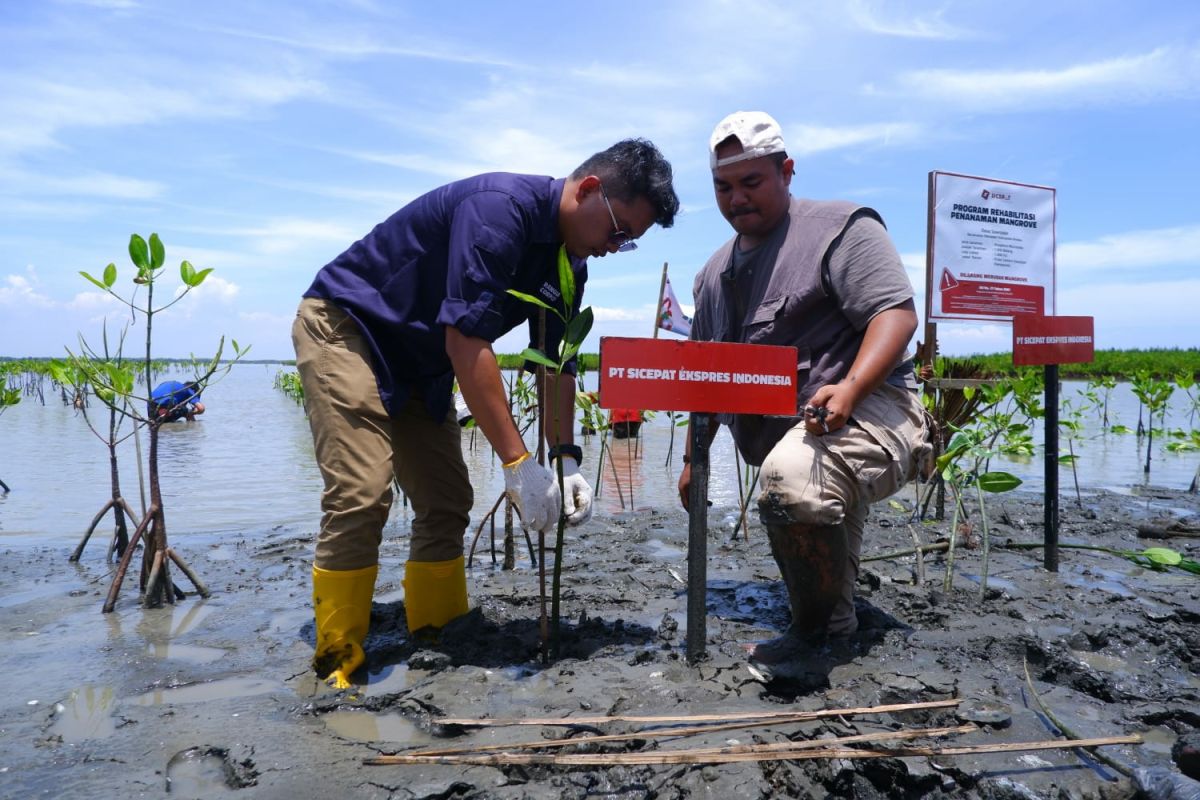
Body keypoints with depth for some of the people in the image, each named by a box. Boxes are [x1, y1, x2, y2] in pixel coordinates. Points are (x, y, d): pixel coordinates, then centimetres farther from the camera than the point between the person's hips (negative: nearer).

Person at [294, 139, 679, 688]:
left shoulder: (569, 264, 0)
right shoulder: (500, 207, -28)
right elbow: (465, 340, -33)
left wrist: (566, 458, -9)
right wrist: (518, 462, -32)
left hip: (418, 363, 9)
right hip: (343, 326, -9)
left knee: (448, 503, 5)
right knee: (361, 497, -17)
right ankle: (336, 672, -4)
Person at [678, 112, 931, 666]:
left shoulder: (840, 227, -2)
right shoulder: (714, 274, 20)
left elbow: (897, 313, -15)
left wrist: (849, 389, -31)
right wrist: (693, 456, 21)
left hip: (864, 413, -8)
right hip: (778, 438, 9)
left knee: (790, 479, -36)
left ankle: (817, 627, -16)